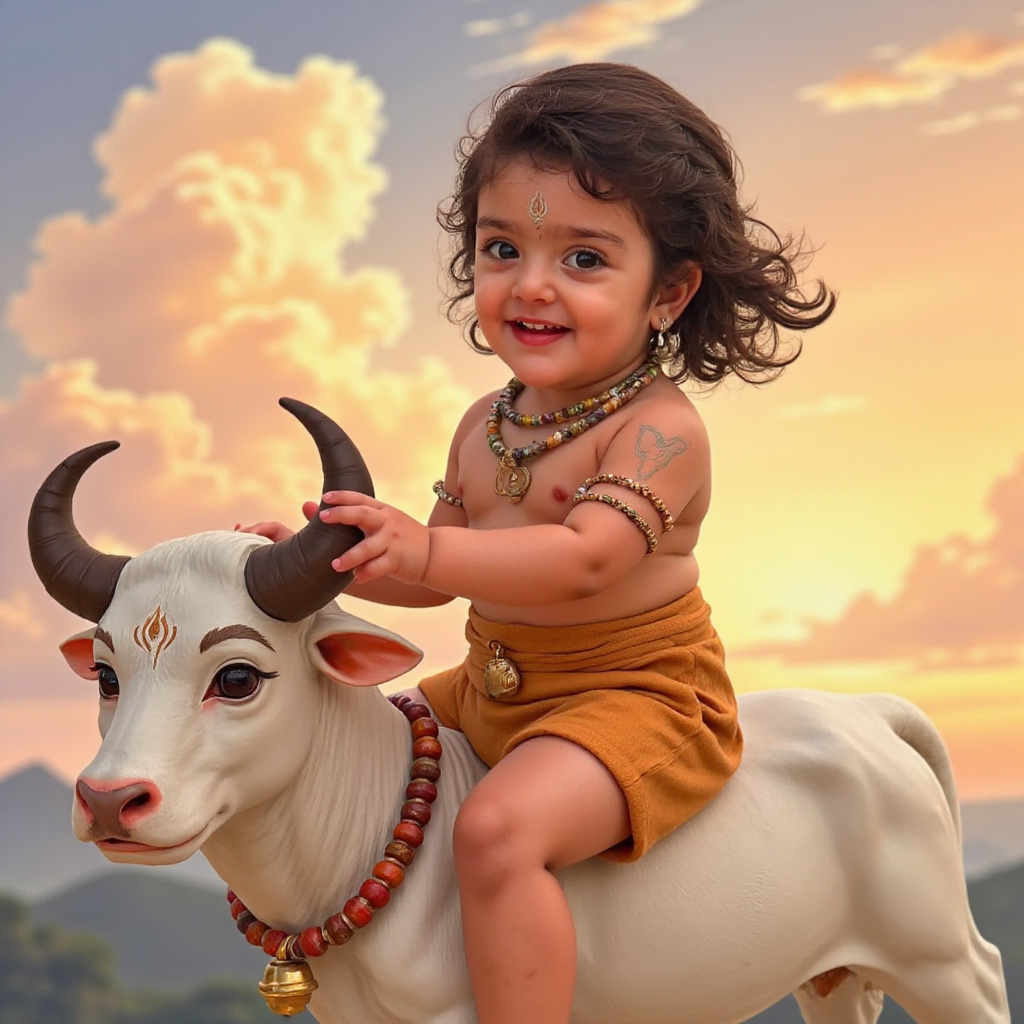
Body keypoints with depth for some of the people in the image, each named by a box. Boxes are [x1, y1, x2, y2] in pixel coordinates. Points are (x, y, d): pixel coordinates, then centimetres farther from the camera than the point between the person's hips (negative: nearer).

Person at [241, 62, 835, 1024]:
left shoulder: (660, 427, -19)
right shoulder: (485, 427, 6)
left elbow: (588, 558, -34)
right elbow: (440, 575, 13)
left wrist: (428, 551, -44)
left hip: (637, 696, -9)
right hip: (491, 688, 9)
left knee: (498, 827, -32)